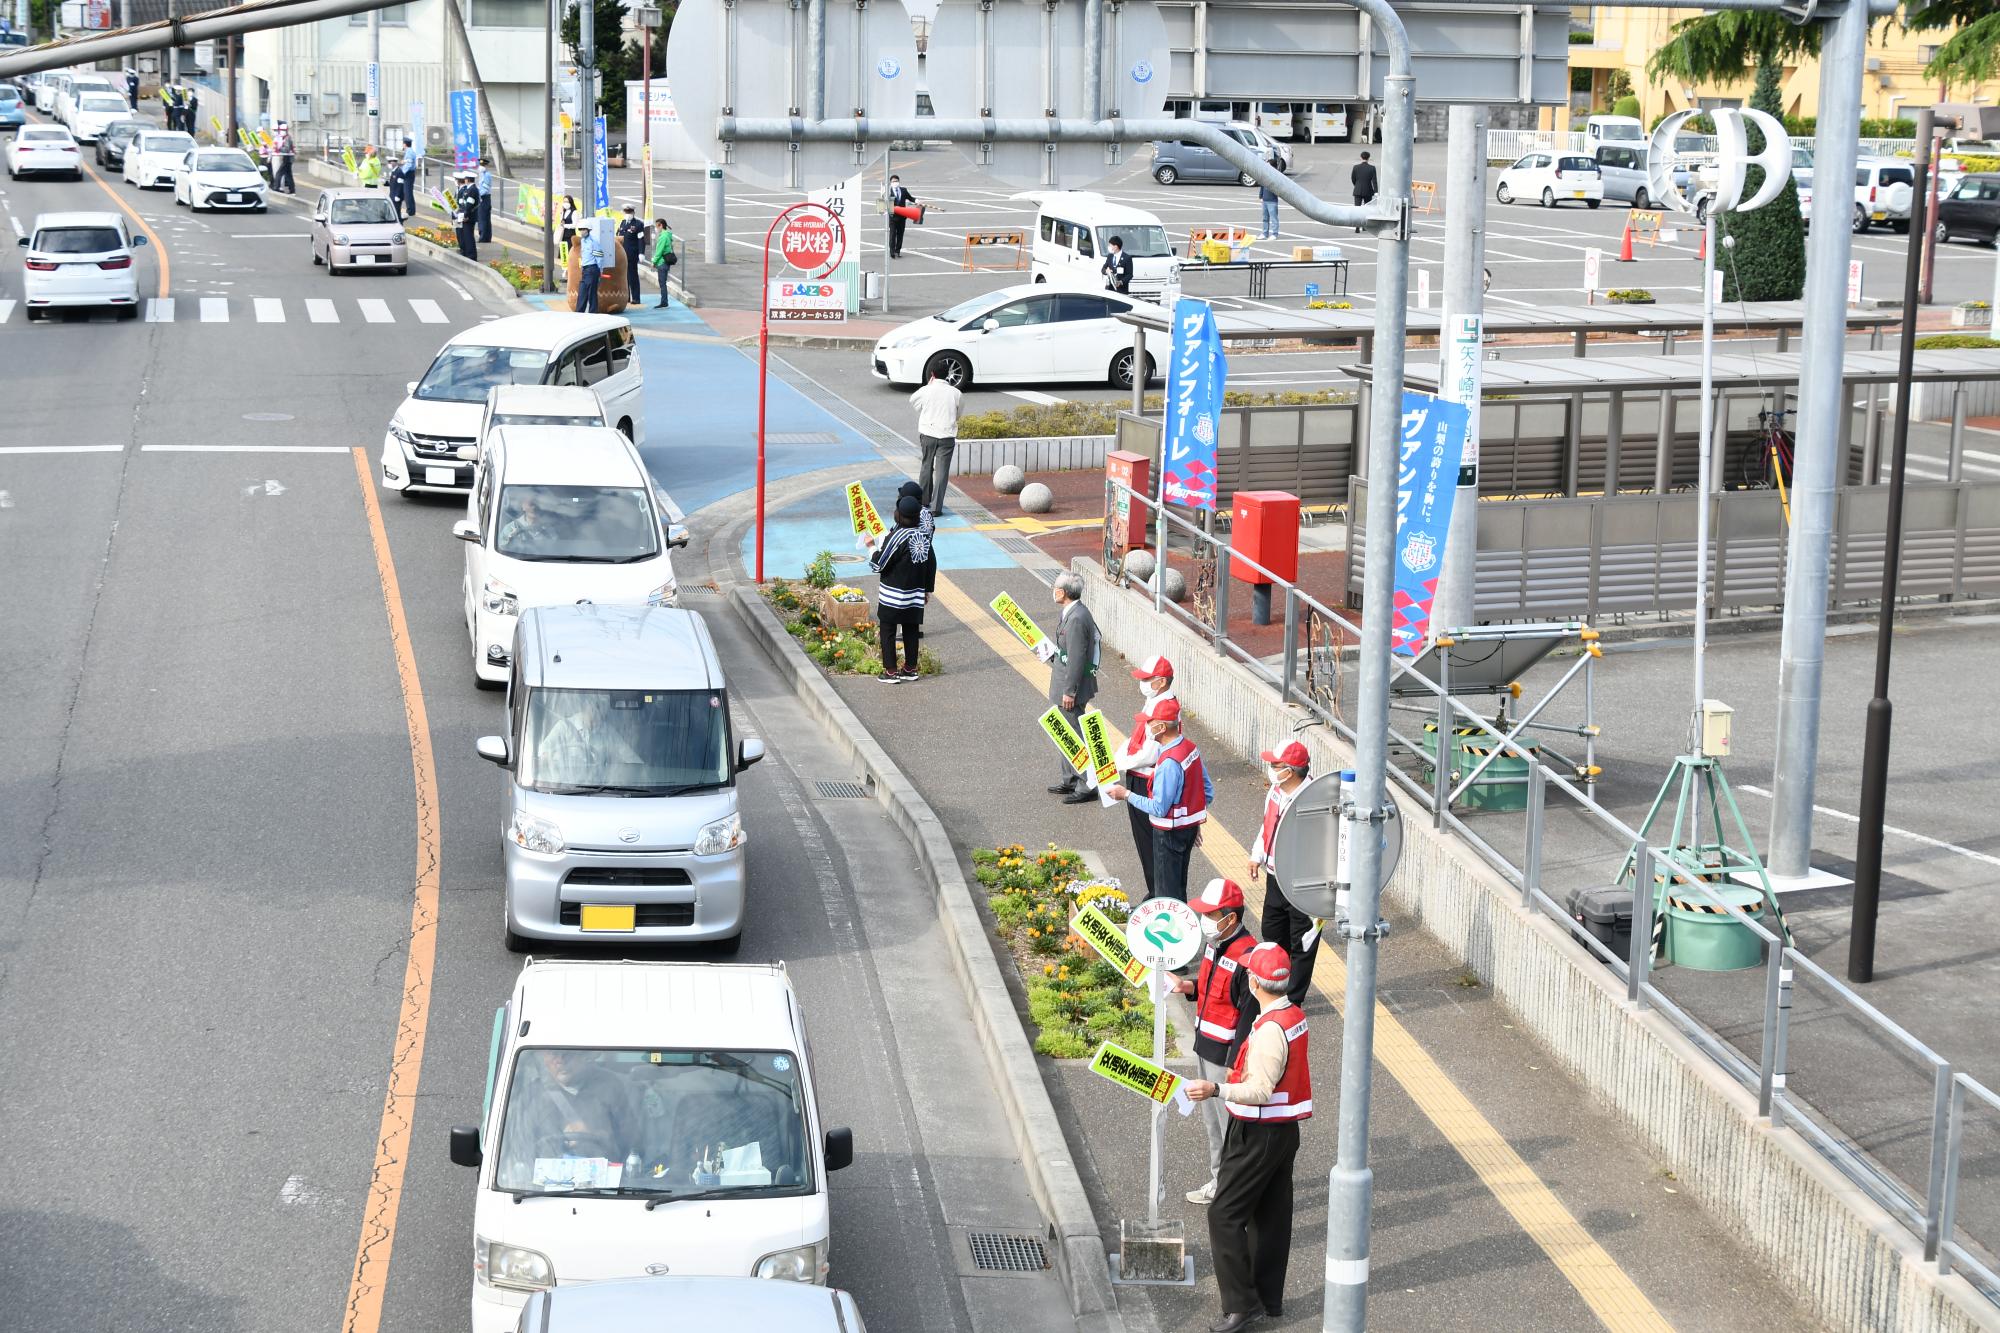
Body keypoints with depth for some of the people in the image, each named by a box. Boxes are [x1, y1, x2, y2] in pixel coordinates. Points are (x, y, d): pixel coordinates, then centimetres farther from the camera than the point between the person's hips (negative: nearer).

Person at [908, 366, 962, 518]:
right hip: (947, 435, -1)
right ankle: (936, 507, -6)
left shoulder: (926, 390, -5)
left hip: (928, 433, 1)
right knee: (942, 471, 0)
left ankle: (924, 501, 31)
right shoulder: (956, 393, -3)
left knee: (926, 466, 20)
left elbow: (912, 400, 15)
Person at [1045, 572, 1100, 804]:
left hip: (1072, 685, -11)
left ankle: (1086, 787, 5)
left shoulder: (1076, 619, -25)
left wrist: (1069, 692, -21)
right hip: (1064, 683, 11)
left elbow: (1076, 658, -24)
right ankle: (1070, 780, 33)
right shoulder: (1068, 611, 6)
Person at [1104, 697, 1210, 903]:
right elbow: (1208, 791, 9)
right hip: (1189, 826, 9)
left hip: (1170, 832, -9)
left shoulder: (1169, 762, -28)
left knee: (1166, 893, 4)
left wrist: (1127, 795, -14)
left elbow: (1159, 808, -25)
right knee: (1179, 888, 21)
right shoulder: (1190, 747, 1)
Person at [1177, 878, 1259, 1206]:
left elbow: (1250, 1015, -23)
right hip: (1205, 1047, 10)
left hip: (1228, 1055, -10)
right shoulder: (1215, 942, 5)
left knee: (1232, 1124, 2)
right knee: (1212, 1121, 21)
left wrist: (1234, 1065, -22)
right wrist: (1191, 986, -1)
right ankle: (1219, 1182, 36)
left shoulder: (1247, 957, -25)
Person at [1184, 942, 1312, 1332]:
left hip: (1257, 1135, -10)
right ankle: (1270, 1297, 25)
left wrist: (1217, 1089, -42)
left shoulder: (1269, 1030, -25)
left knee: (1224, 1215, -4)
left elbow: (1259, 1091, -30)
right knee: (1272, 1216, 17)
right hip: (1286, 1130, 10)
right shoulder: (1296, 1016, 5)